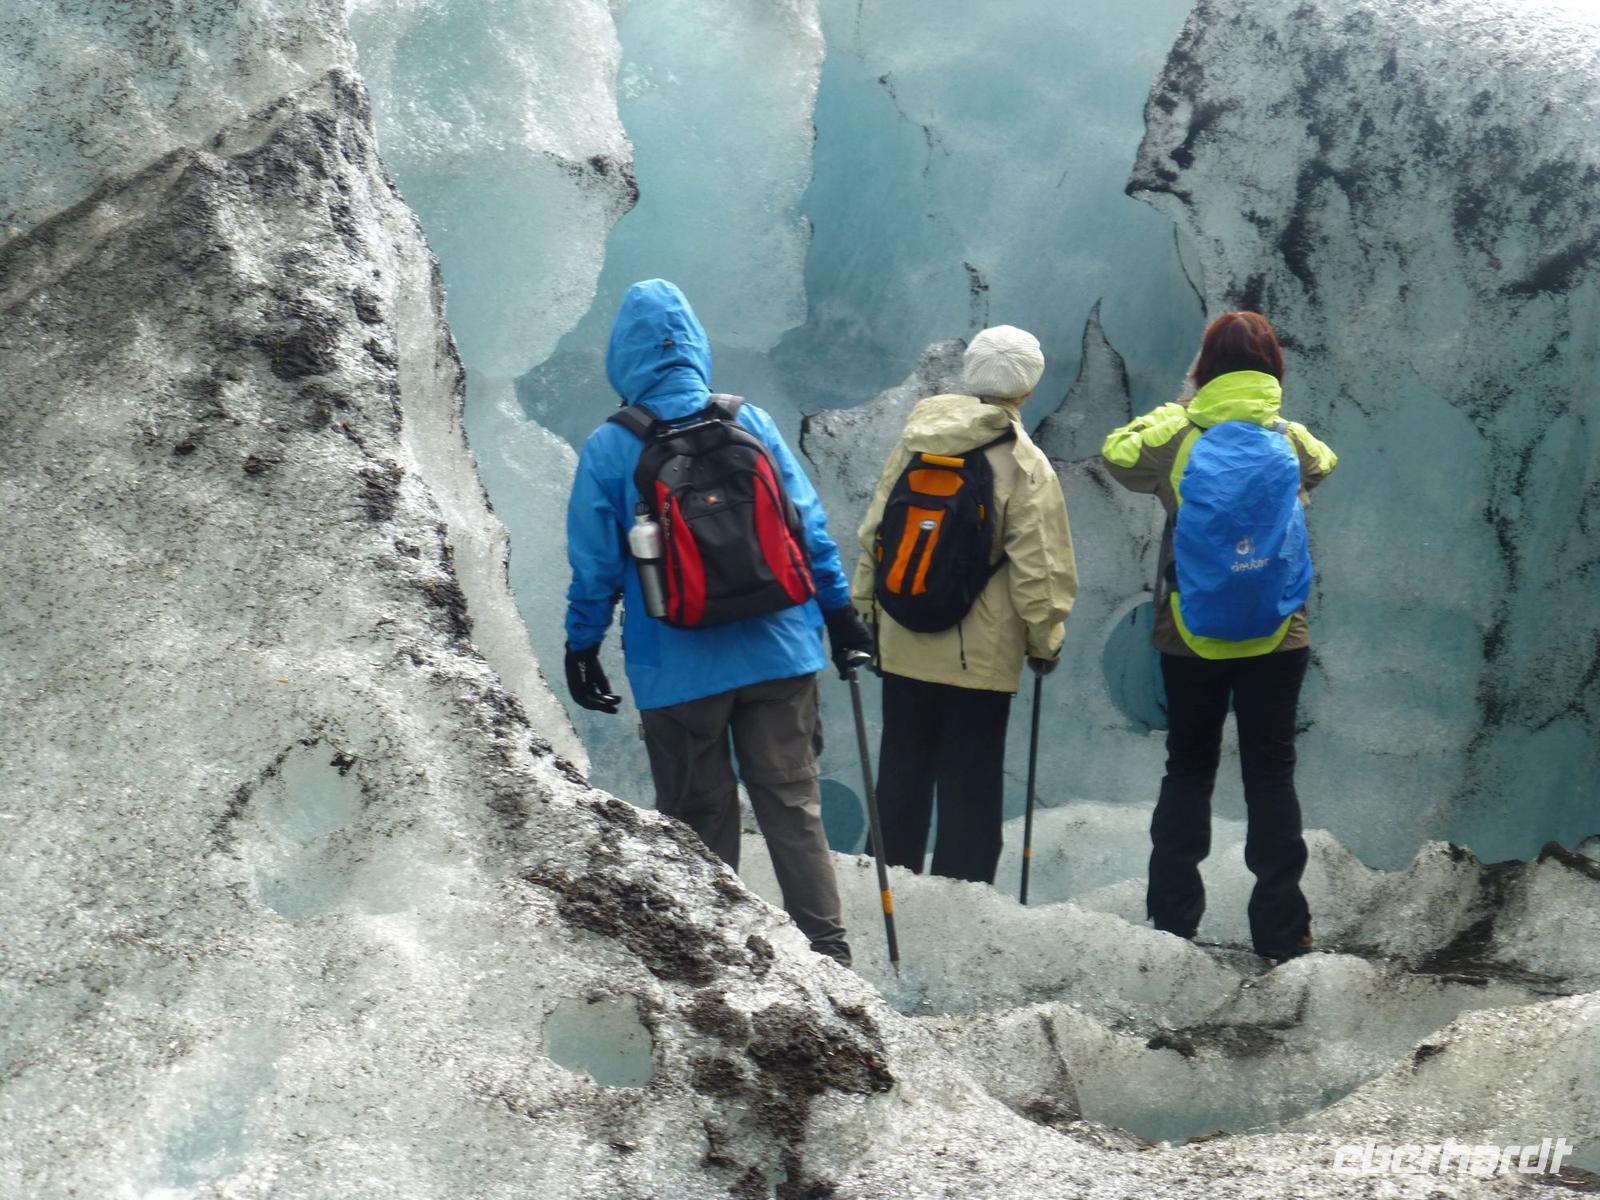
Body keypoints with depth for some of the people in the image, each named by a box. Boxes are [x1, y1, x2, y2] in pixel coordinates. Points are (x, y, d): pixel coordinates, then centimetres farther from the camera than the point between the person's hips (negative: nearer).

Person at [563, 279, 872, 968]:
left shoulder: (608, 450, -6)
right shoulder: (750, 424, 0)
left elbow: (594, 565, -2)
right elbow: (809, 526, 3)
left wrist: (582, 649, 9)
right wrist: (841, 616, 11)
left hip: (677, 671, -2)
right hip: (779, 654, 2)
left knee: (699, 819, 9)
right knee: (792, 806, 8)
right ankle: (827, 954, 7)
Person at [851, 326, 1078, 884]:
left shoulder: (916, 441, 2)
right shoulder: (1024, 464, -10)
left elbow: (874, 531, 7)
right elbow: (1037, 566, -10)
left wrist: (865, 608, 16)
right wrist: (1045, 639, 2)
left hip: (903, 644, 4)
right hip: (980, 655, -4)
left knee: (901, 773, 14)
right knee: (970, 785, 3)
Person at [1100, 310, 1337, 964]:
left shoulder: (1177, 439, -9)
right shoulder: (1293, 443, -5)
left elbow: (1117, 454, 10)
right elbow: (1325, 464, 18)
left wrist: (1173, 411, 19)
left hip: (1189, 639, 0)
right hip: (1277, 639, 0)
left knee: (1188, 770, 12)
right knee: (1271, 774, 7)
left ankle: (1171, 921, 12)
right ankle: (1281, 929, 6)